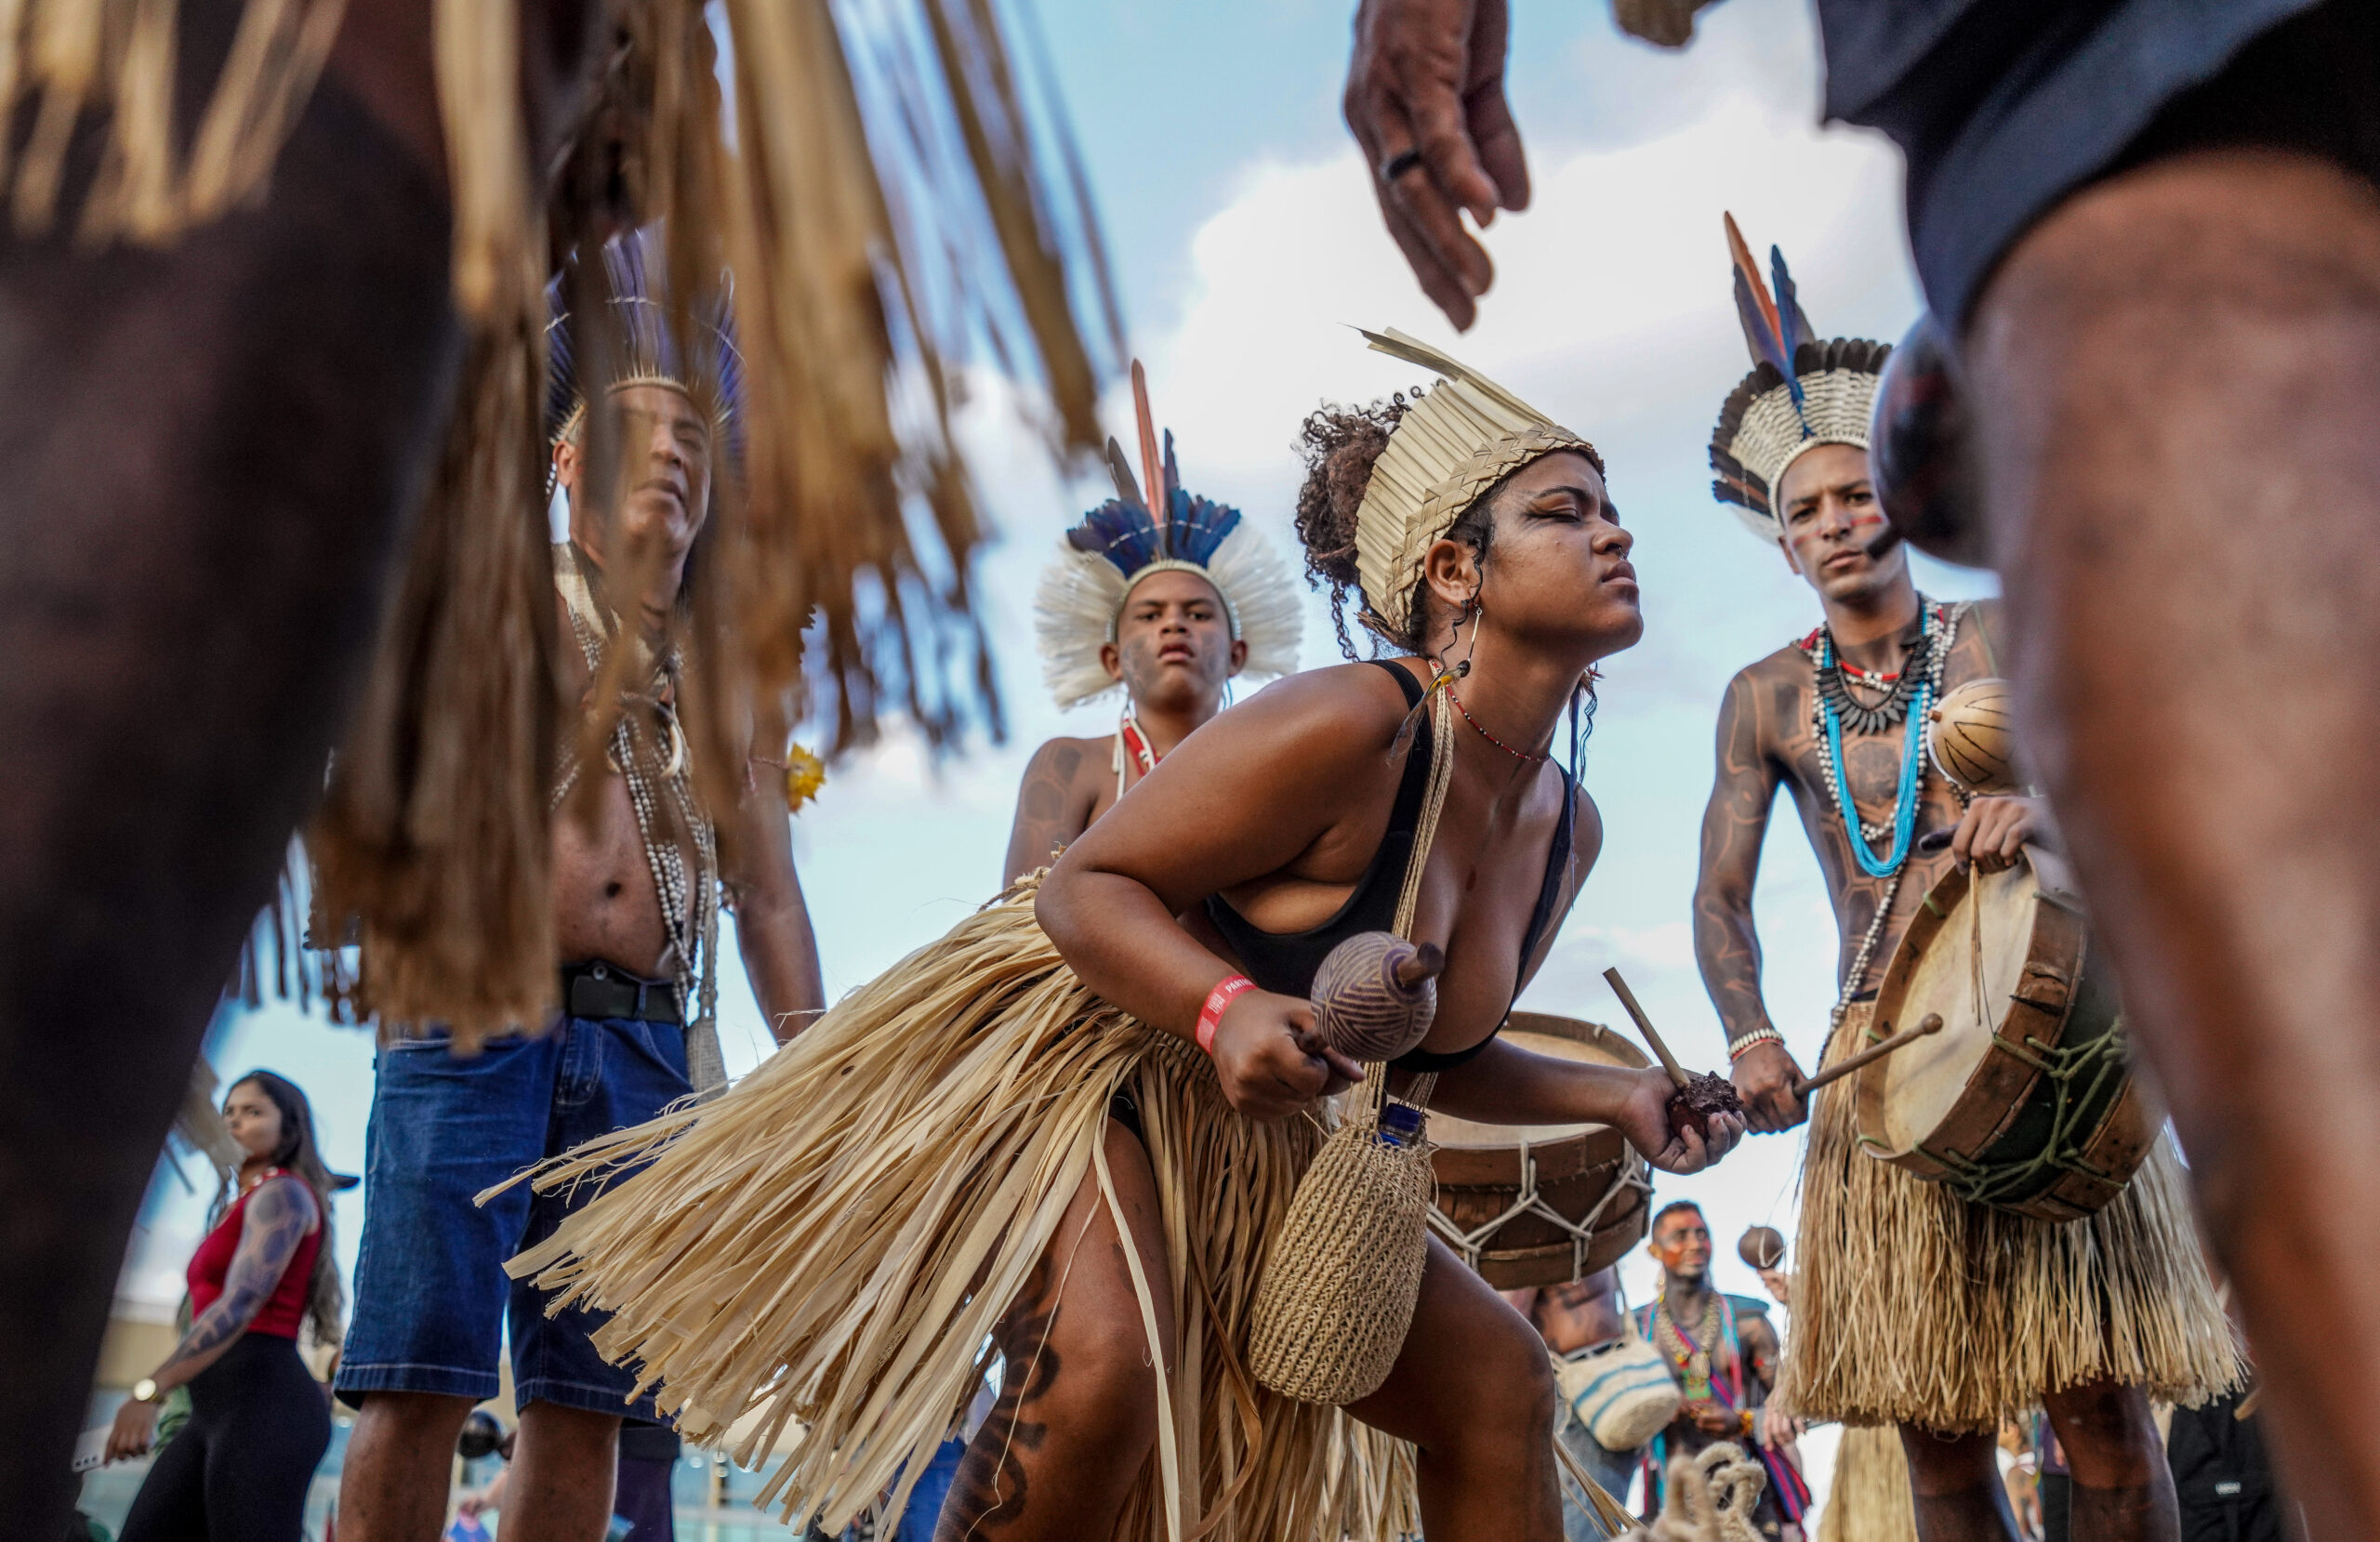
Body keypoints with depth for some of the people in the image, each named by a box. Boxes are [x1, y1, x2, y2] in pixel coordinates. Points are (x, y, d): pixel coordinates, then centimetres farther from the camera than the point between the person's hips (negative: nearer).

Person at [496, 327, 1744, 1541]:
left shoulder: (1568, 827, 0)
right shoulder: (1348, 728, -26)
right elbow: (1081, 888, -20)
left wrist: (1615, 1097, 1)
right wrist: (1227, 1010, -37)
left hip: (1254, 1147, 8)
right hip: (1084, 1067, -8)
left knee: (1497, 1382, 5)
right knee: (1103, 1366, -33)